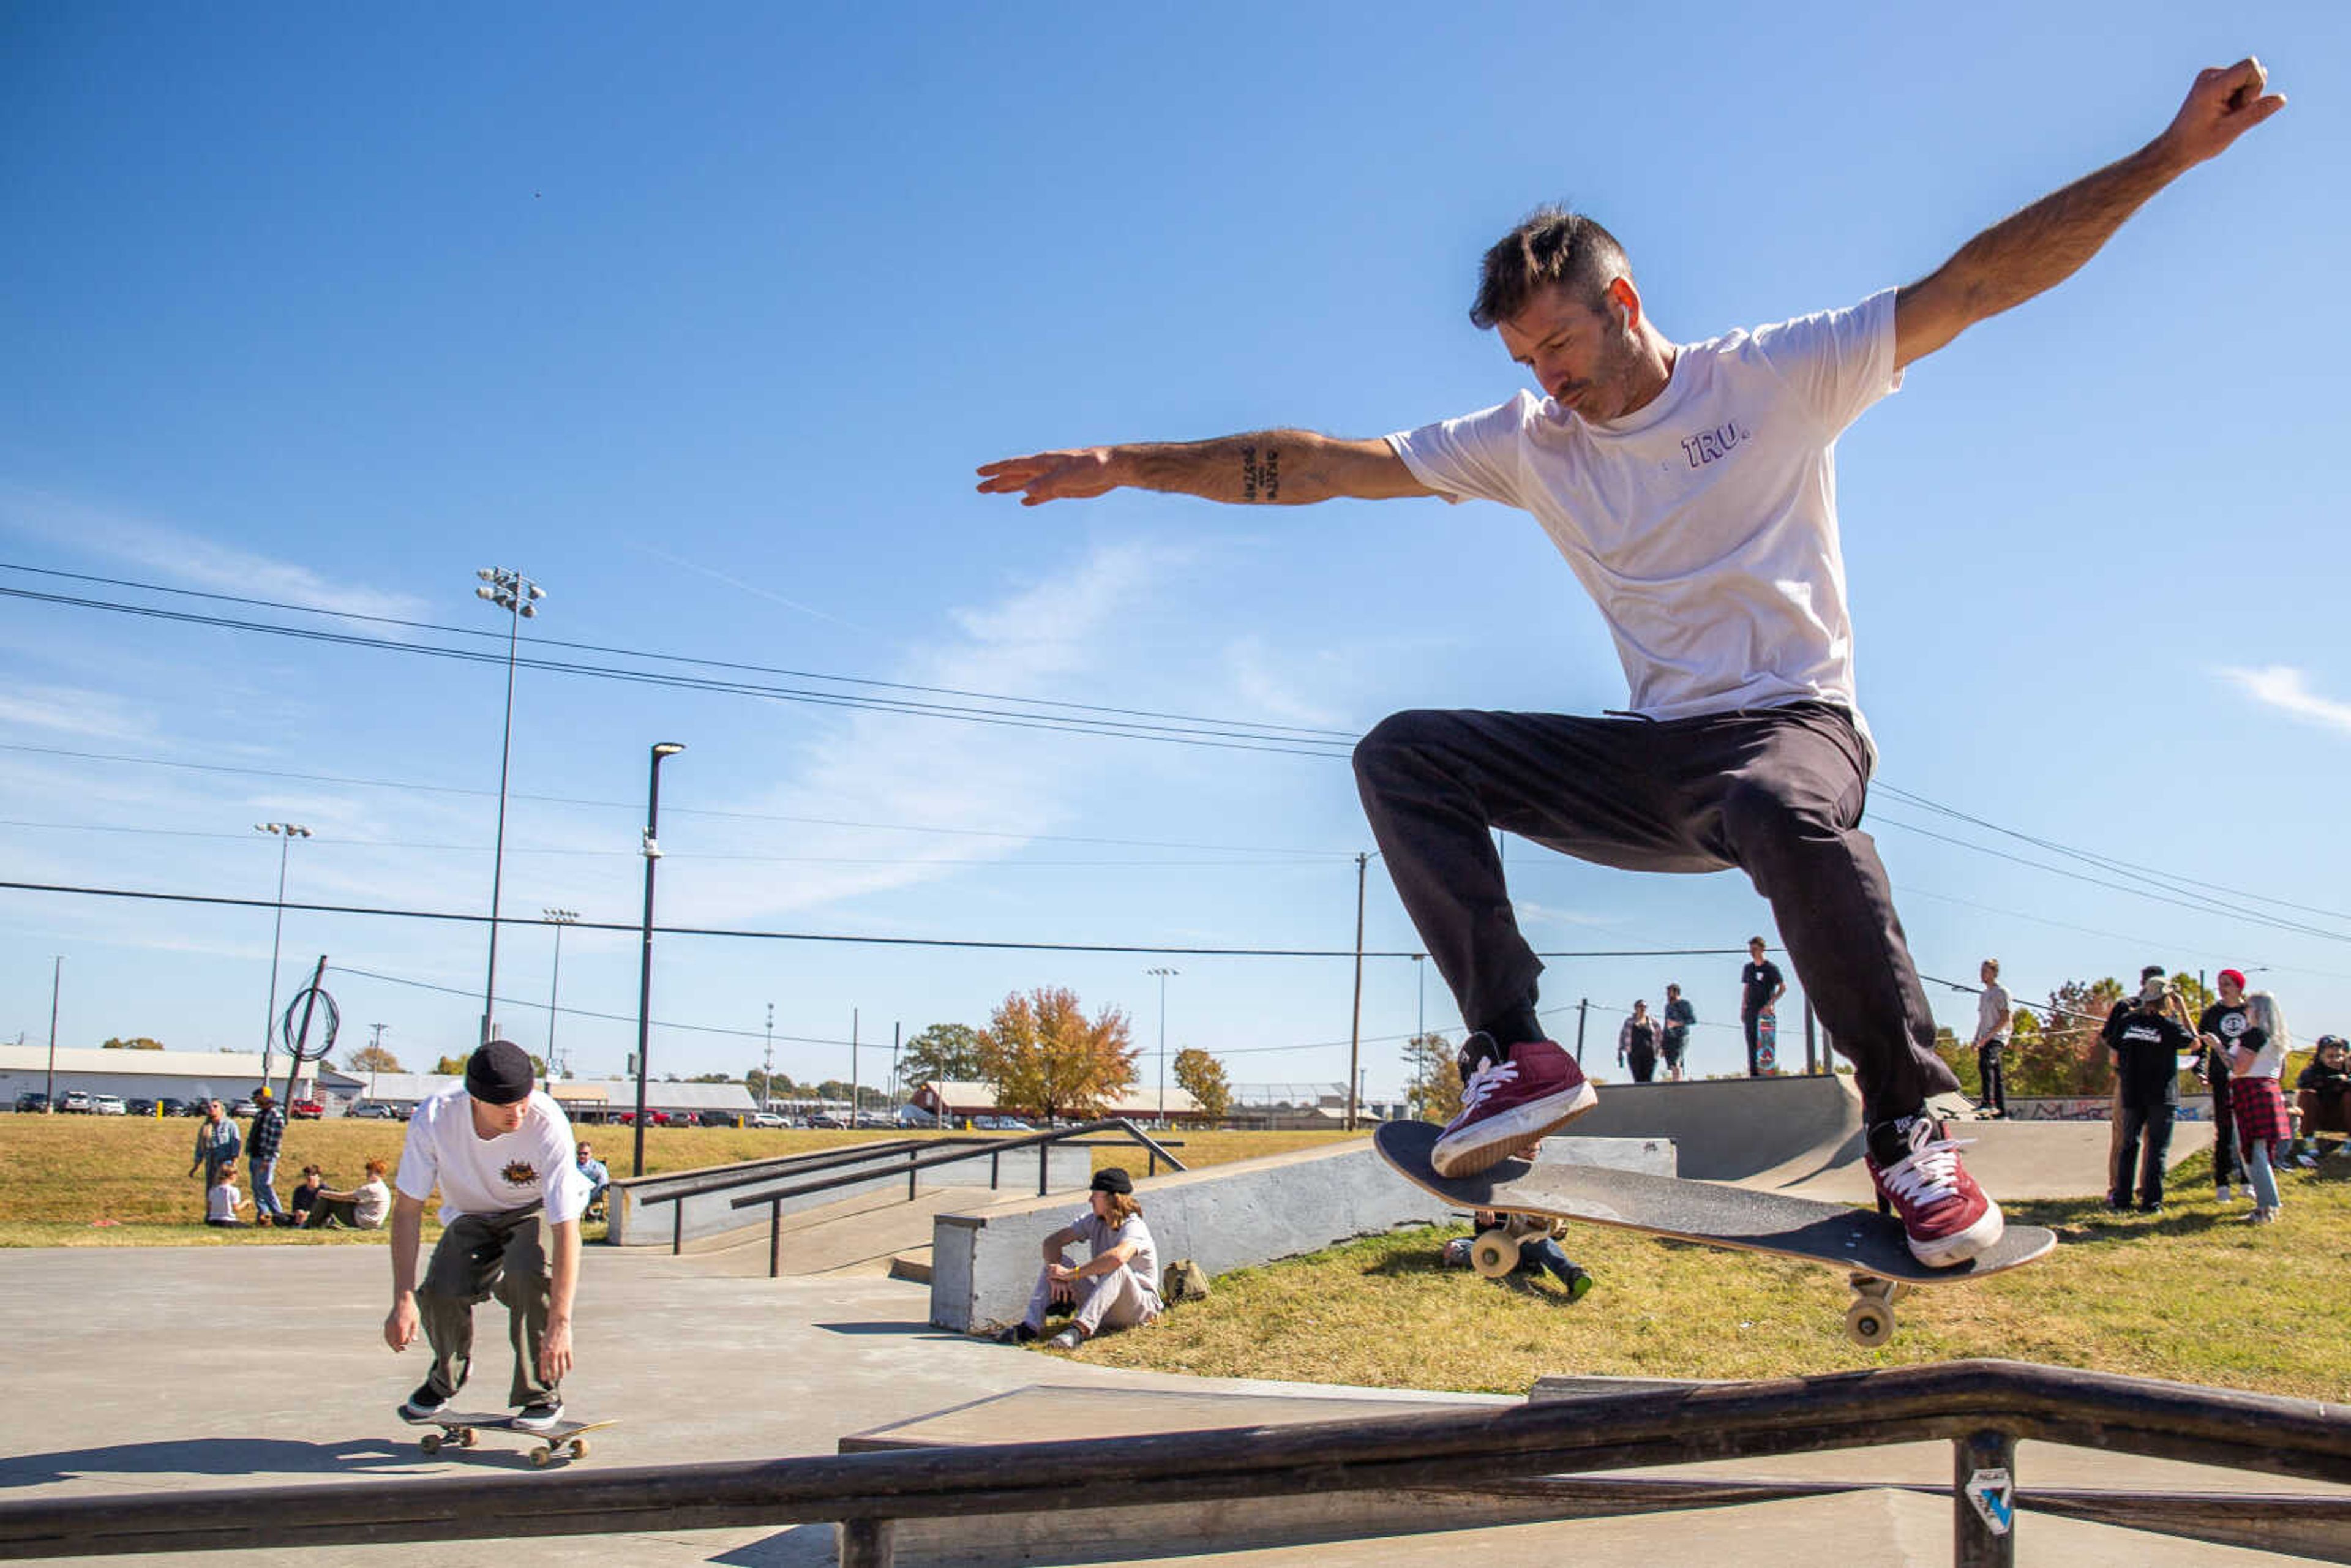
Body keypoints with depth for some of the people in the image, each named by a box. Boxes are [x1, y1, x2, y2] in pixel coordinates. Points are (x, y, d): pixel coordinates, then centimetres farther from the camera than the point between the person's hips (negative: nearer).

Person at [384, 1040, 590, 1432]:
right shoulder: (433, 1119, -29)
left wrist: (560, 1323, -40)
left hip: (537, 1210, -2)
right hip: (471, 1216, 3)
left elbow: (566, 1230, -35)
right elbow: (407, 1211, -19)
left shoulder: (548, 1125, -35)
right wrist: (403, 1300, -26)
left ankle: (543, 1395, -12)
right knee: (441, 1290, -22)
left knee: (526, 1273, -33)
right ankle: (447, 1377, 13)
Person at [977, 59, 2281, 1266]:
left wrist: (2170, 153, -14)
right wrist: (1125, 464, 1)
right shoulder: (1526, 442, 7)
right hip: (1649, 763, 4)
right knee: (1401, 754, -13)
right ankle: (1514, 1055, -21)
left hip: (1796, 724, -4)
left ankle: (1908, 1125, -21)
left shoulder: (1775, 376, -2)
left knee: (1792, 818, -41)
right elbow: (1323, 463, 5)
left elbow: (1977, 283, -7)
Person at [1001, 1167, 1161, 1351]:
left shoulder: (1134, 1228, -21)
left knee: (1117, 1268, -37)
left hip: (1140, 1306, -7)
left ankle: (1080, 1329, -49)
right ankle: (1031, 1325, -21)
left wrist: (1072, 1274, -36)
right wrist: (1057, 1277, -23)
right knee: (1056, 1261, -8)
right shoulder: (1094, 1221, 2)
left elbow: (1117, 1257, -43)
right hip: (1102, 1299, 7)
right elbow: (1052, 1242, -4)